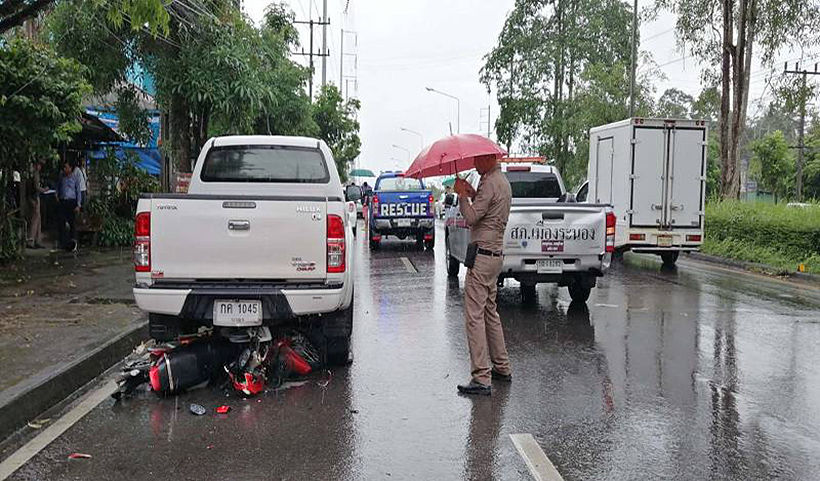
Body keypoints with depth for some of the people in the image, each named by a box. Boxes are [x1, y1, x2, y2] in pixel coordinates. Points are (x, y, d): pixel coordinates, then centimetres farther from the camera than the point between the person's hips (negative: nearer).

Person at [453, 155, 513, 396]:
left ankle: (481, 379, -10)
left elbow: (471, 217, -19)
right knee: (490, 312, 18)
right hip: (495, 255, 11)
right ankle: (502, 368, 26)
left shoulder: (490, 183, -14)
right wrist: (472, 194, 13)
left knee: (474, 316, -10)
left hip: (482, 256, -11)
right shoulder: (502, 181, 18)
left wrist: (463, 194, -7)